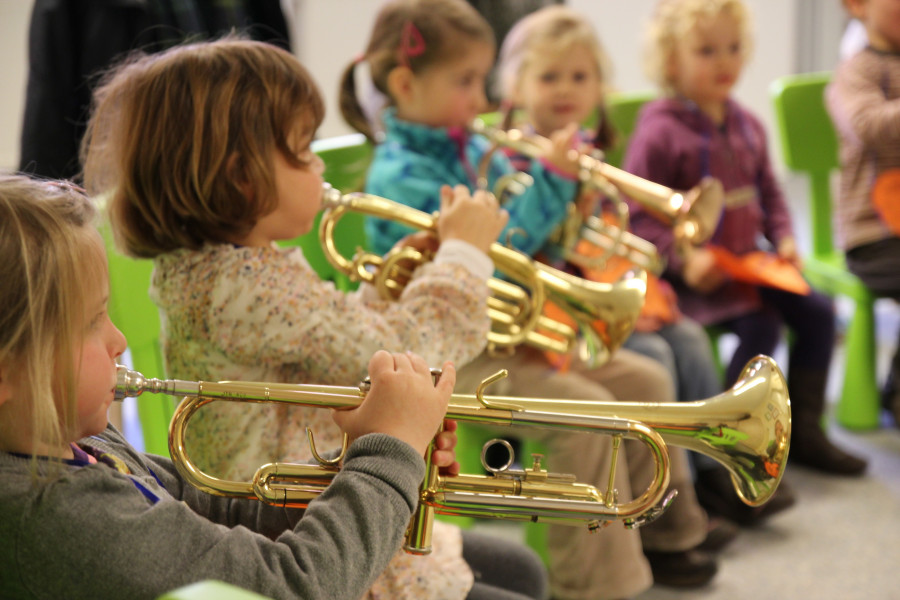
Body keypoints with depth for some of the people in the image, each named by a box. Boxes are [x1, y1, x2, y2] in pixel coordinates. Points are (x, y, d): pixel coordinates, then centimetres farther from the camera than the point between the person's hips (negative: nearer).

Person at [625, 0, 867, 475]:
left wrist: (783, 238, 3)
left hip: (746, 262, 8)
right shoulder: (659, 131, -12)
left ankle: (803, 431, 10)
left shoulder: (747, 125, 12)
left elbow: (768, 193, 21)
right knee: (760, 326, -25)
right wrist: (683, 258, -25)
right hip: (692, 273, -8)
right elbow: (637, 216, -14)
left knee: (816, 313, -3)